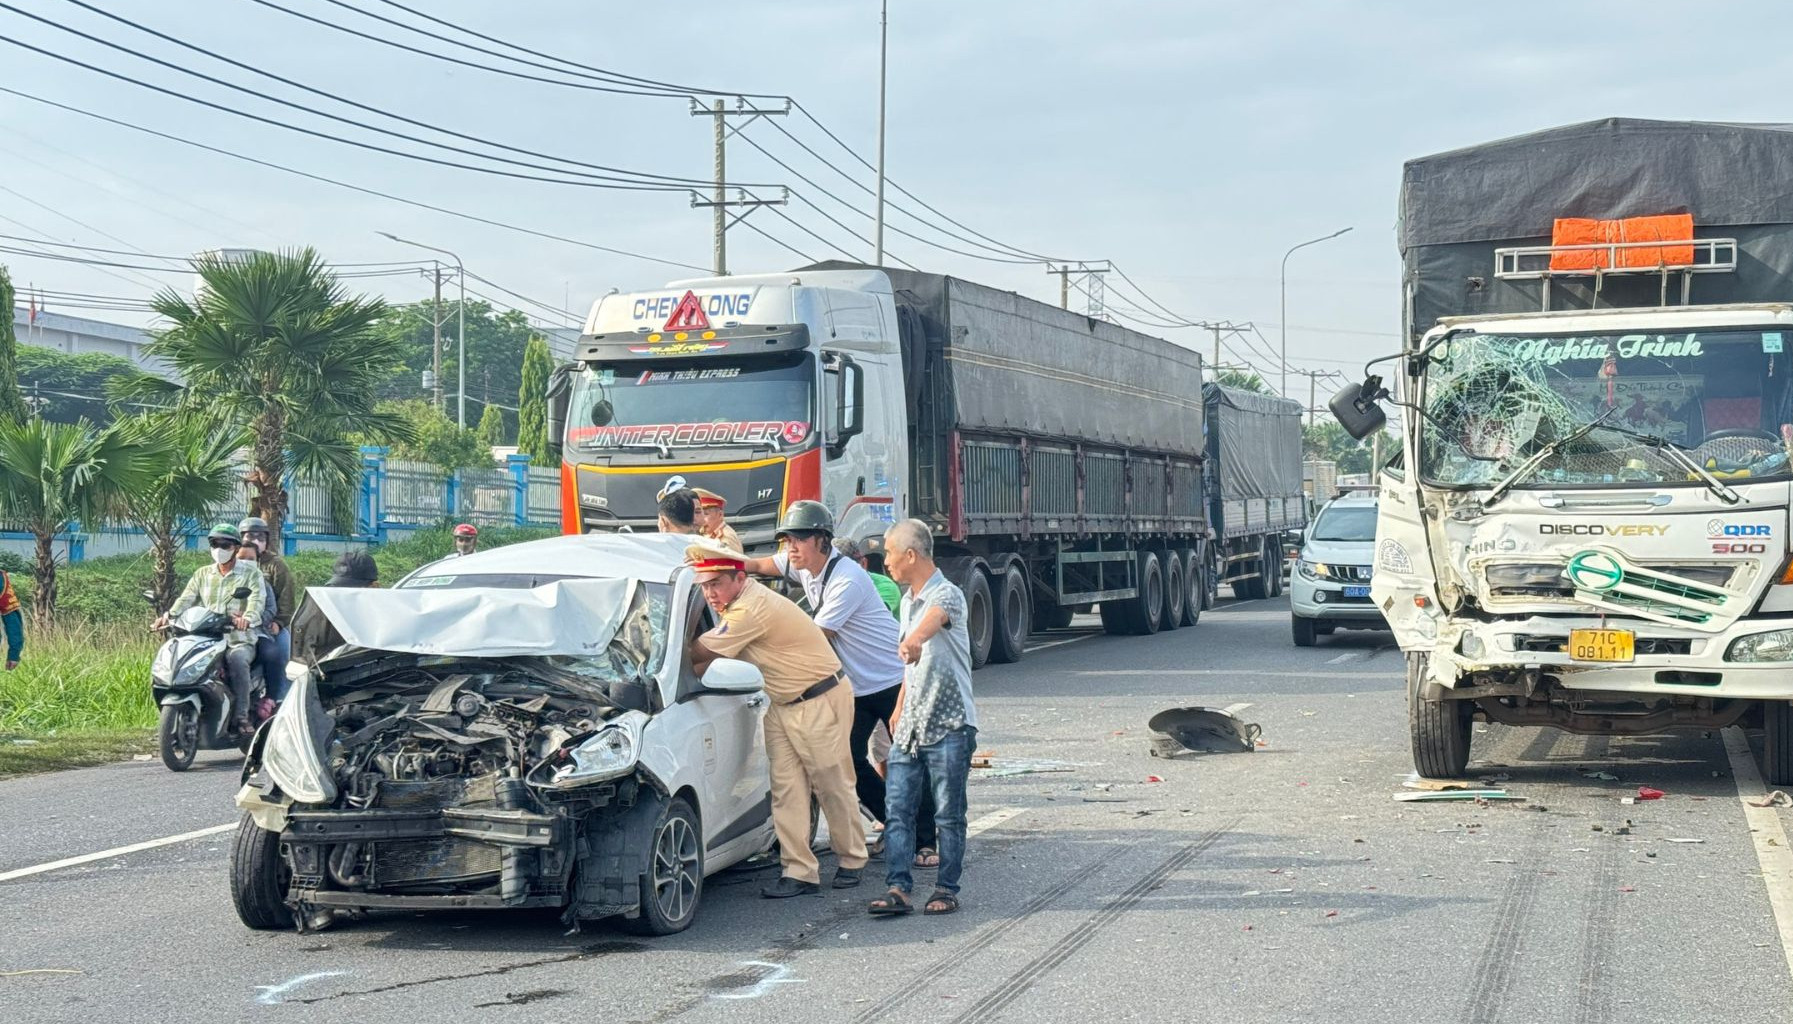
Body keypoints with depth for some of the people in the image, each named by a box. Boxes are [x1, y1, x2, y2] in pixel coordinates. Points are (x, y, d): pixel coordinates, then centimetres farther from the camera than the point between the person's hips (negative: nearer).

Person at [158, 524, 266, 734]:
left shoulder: (250, 573, 6)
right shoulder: (203, 575, 19)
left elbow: (257, 599, -12)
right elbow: (187, 598, 5)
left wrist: (248, 618, -35)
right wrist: (169, 615, -17)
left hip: (240, 641, -4)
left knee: (237, 659, -36)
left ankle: (241, 716, -32)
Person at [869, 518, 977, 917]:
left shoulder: (947, 595, -12)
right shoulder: (907, 600, 15)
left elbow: (935, 617, -38)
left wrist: (914, 641, -59)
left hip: (949, 725, -7)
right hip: (910, 726, 8)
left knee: (949, 814, 2)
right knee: (898, 811, -1)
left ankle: (946, 889, 11)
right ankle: (897, 888, -4)